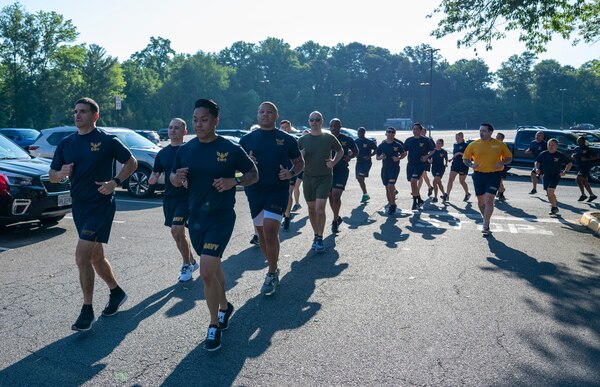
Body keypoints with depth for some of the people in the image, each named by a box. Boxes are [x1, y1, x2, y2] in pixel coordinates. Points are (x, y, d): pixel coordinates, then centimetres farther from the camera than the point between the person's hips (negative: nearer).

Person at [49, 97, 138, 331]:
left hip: (101, 205, -7)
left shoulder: (107, 141, -6)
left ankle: (87, 311, -1)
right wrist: (61, 173, -12)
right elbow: (52, 176, 11)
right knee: (96, 257, 16)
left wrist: (115, 182, -13)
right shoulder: (66, 144, 9)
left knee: (82, 257, -14)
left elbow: (131, 163, 1)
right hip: (79, 206, 7)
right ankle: (116, 293, 36)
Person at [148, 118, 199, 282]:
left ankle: (186, 265, 1)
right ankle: (191, 262, 32)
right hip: (168, 197, 6)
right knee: (179, 233, 14)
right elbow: (154, 176, 13)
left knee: (176, 230, -17)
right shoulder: (162, 153, 10)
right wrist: (152, 179, -10)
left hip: (186, 196, -6)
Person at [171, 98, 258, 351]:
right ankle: (224, 306, 45)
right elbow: (173, 178, 14)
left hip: (221, 217, -5)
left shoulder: (230, 149, -9)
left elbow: (254, 174, 0)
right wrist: (176, 178, -10)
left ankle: (215, 326, 6)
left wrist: (234, 181, -19)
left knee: (207, 271, -14)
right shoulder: (185, 149, 4)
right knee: (213, 267, 20)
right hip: (195, 216, 5)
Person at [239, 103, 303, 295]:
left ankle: (271, 275, 2)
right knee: (262, 233, 11)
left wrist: (291, 173, -10)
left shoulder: (287, 139, 3)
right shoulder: (247, 139, 7)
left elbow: (299, 162, 10)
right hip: (254, 192, 4)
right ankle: (274, 268, 29)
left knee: (270, 231, -13)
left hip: (278, 190, -3)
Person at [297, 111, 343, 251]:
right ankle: (316, 236, 26)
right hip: (308, 178, 3)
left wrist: (334, 162, -3)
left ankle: (320, 238, 2)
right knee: (311, 209, 10)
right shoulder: (302, 140, 1)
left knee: (320, 209, -12)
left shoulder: (329, 138, -1)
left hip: (325, 178, -2)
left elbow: (340, 151, 15)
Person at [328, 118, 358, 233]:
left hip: (342, 170, -3)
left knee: (336, 195, -15)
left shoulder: (347, 139, -2)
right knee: (330, 196, 11)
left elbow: (356, 151, 12)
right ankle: (337, 218, 31)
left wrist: (350, 157, -7)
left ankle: (335, 221, -5)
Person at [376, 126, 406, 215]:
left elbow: (404, 154, 9)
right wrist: (380, 157, -12)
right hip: (385, 168, 4)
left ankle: (393, 204, -4)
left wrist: (399, 158, -10)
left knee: (391, 186, -17)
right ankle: (390, 204, 23)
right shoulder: (381, 145, 3)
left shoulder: (397, 145, -3)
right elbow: (377, 157, 10)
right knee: (387, 187, 9)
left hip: (395, 168, -3)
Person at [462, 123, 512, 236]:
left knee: (489, 200, -13)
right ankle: (486, 220, 35)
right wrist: (470, 164, -12)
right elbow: (465, 158, 9)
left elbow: (509, 158, 10)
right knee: (481, 201, 12)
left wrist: (502, 162, -11)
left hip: (494, 175, -2)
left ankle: (485, 226, -8)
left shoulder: (500, 145, 2)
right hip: (478, 175, 2)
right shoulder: (473, 145, 3)